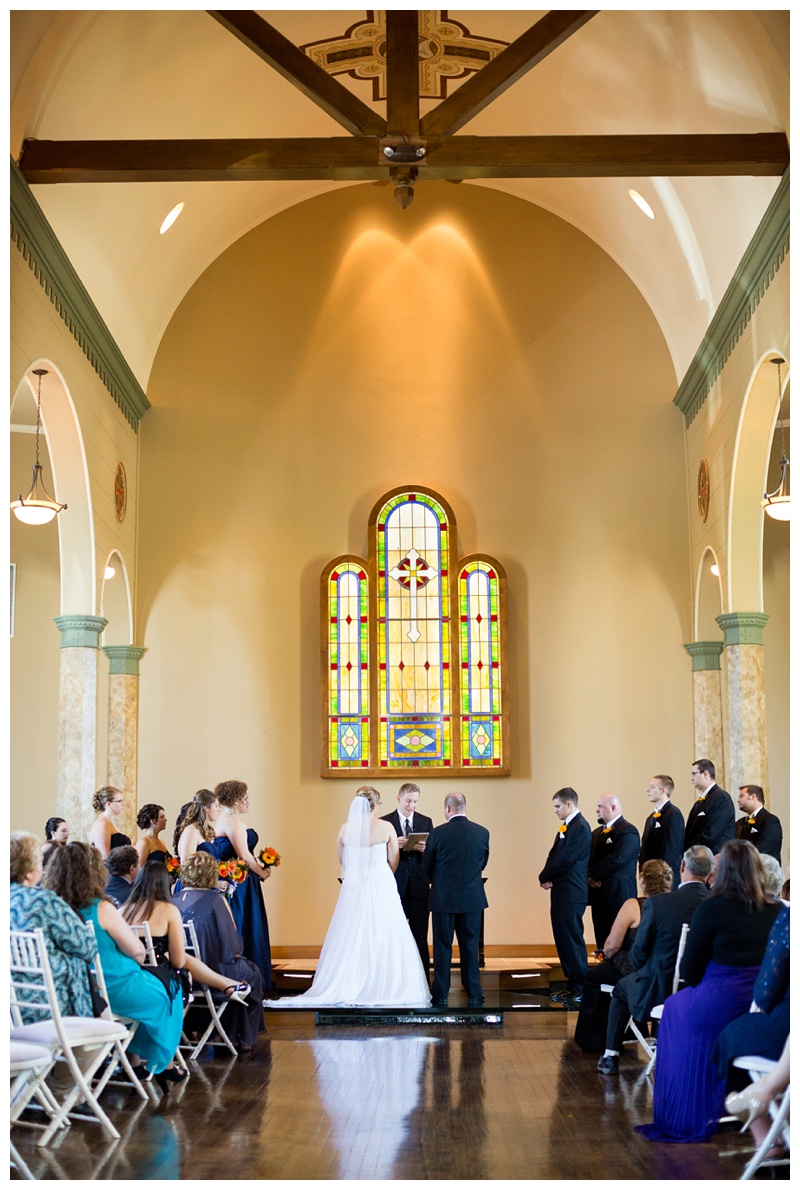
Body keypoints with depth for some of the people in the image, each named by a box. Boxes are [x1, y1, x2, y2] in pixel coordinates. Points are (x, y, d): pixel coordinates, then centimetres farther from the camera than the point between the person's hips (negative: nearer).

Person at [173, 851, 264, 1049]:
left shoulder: (173, 901, -6)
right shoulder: (215, 900, -18)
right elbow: (232, 946, -15)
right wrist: (236, 951, 9)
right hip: (215, 972, -5)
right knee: (251, 972, 25)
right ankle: (245, 1037, 30)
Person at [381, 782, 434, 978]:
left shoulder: (426, 822, 9)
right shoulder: (385, 822, 3)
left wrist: (425, 850, -15)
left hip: (419, 888, 1)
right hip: (395, 887, -1)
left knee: (420, 936, 3)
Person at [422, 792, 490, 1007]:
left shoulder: (437, 833, -11)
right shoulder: (482, 832, -3)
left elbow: (426, 870, -2)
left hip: (443, 898, -2)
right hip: (473, 898, 2)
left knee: (442, 947, 7)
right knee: (470, 945, 10)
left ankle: (441, 995, 10)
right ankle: (474, 994, 12)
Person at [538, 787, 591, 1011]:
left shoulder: (580, 827, -14)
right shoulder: (566, 827, 17)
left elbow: (565, 859, -19)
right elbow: (554, 855, 17)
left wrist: (545, 877, -7)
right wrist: (547, 877, -1)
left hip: (571, 894, -10)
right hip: (561, 892, 10)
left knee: (572, 940, -6)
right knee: (563, 940, 13)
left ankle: (580, 990, -1)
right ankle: (572, 985, 21)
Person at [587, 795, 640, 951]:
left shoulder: (628, 831, -7)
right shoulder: (597, 833, 20)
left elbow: (617, 859, -19)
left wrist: (593, 873, -11)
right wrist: (589, 876, -8)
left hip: (618, 895, -8)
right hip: (599, 895, 8)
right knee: (602, 941, 8)